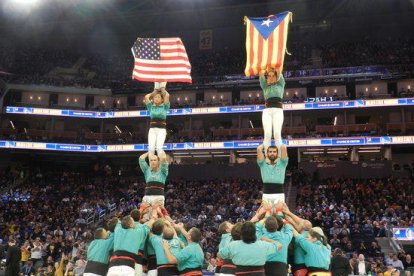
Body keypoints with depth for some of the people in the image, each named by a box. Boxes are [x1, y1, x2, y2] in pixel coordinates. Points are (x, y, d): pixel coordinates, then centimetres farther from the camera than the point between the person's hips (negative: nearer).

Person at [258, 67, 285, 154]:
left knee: (277, 134, -15)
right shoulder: (265, 86, 22)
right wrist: (267, 70, 15)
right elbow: (261, 73, 8)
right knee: (267, 134, -13)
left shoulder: (280, 84, 19)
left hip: (278, 110, -1)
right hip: (267, 110, 1)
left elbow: (279, 73, 4)